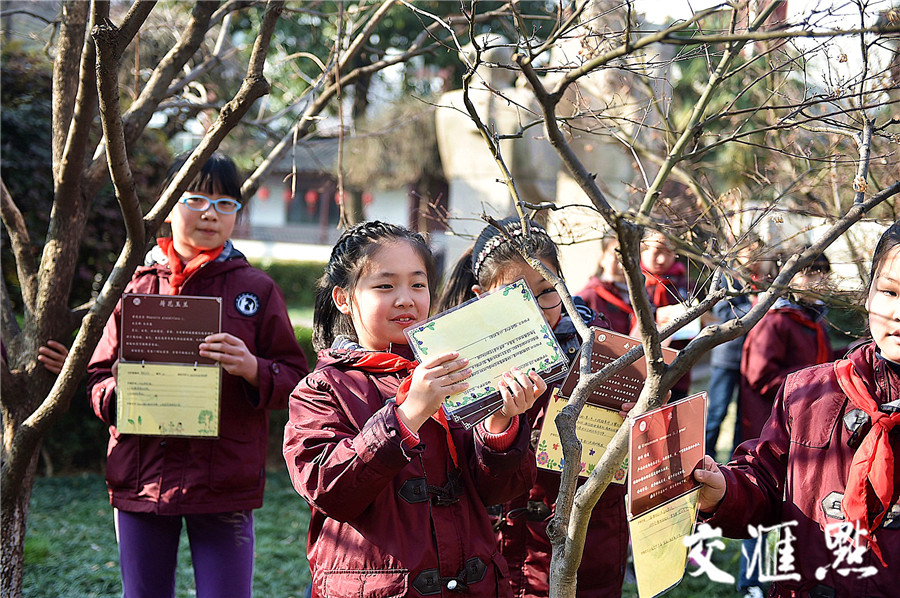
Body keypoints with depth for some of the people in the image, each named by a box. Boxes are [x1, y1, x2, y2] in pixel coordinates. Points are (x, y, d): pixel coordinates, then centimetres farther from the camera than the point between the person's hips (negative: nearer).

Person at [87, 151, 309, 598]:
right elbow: (99, 379, 11)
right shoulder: (135, 286, 9)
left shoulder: (257, 289, 5)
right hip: (142, 477, 2)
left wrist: (253, 369, -19)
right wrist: (120, 392, -11)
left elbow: (294, 378, 2)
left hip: (225, 480, -2)